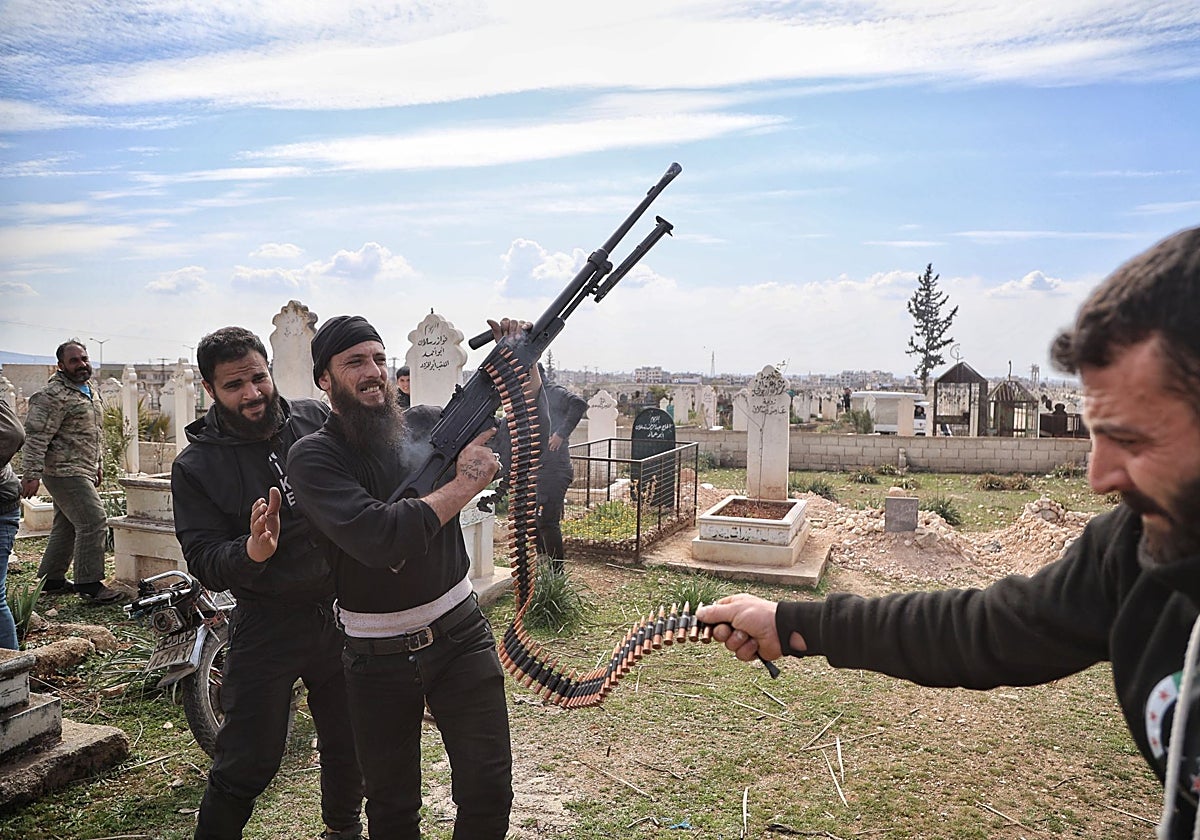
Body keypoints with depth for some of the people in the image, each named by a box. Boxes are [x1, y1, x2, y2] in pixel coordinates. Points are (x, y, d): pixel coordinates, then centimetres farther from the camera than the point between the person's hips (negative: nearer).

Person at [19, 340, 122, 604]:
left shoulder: (87, 392, 17)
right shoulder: (54, 395, -14)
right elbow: (37, 436, -19)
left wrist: (96, 466, 27)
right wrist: (31, 474, -23)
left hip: (82, 472, 10)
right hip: (65, 472, -10)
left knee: (67, 526, 16)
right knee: (94, 522, -12)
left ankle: (51, 579, 27)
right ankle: (90, 585, -5)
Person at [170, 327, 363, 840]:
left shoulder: (317, 419, -2)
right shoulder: (196, 466, -7)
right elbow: (204, 564, -10)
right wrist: (252, 552, -30)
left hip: (342, 614, 3)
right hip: (266, 629, -3)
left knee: (348, 745, 20)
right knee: (245, 766, 4)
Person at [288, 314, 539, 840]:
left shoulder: (425, 424, -2)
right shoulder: (313, 456, -12)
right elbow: (376, 537, -28)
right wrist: (463, 485, -21)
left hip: (460, 636, 2)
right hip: (378, 658, -1)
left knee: (489, 790, 4)